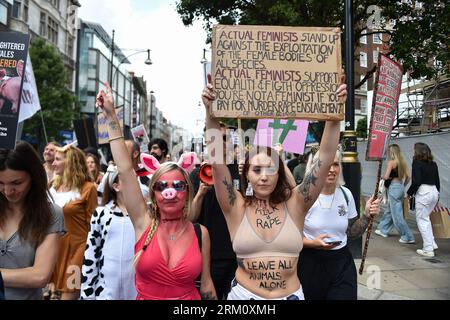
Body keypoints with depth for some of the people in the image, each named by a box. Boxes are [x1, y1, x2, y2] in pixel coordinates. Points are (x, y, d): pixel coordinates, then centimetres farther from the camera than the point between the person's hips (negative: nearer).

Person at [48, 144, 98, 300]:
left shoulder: (87, 188, -13)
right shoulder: (54, 185, 8)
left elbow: (92, 224, -10)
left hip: (76, 248, -7)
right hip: (55, 247, 7)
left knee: (68, 294, -1)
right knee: (55, 291, 18)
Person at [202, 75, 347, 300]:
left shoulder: (294, 205, -6)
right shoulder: (236, 208, -8)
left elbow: (326, 158, -12)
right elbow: (217, 162, -19)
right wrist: (211, 114, -28)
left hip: (291, 295, 2)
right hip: (244, 294, -1)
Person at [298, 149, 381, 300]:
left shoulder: (346, 194, 1)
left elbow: (352, 233, 9)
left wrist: (367, 215, -7)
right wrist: (312, 243, -23)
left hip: (342, 263, 4)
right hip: (311, 263, -3)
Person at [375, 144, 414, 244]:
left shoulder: (391, 162, -11)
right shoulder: (402, 162, 9)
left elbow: (386, 176, -18)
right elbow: (407, 177, 9)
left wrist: (384, 177, 3)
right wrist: (402, 185, 19)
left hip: (394, 188, -8)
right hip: (401, 188, 9)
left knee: (397, 214, -3)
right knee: (389, 211, 20)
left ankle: (408, 237, -1)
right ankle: (383, 230, 33)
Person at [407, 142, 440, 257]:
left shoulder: (417, 163, -10)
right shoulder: (433, 164, 11)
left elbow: (416, 181, -16)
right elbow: (437, 181, 15)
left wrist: (410, 193, -3)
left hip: (423, 193, -7)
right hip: (434, 192, 7)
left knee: (422, 220, 1)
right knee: (425, 218, 23)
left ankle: (428, 249, 2)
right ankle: (432, 243, 24)